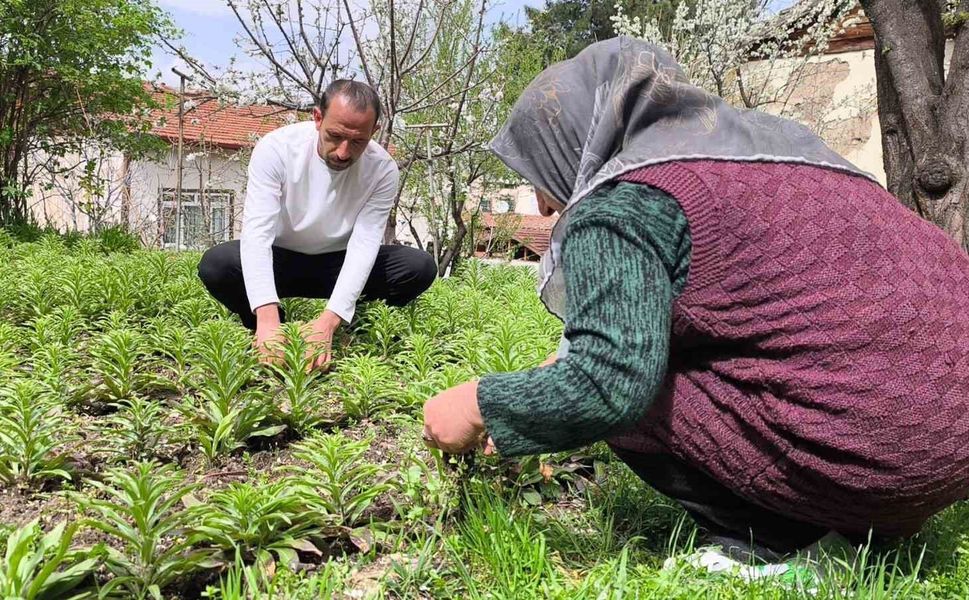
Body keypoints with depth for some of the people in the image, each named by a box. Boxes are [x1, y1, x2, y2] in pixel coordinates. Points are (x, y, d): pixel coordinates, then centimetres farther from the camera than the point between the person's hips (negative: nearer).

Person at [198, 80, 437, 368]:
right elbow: (257, 232, -32)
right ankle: (269, 336, -6)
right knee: (215, 264, -31)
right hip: (280, 260, -1)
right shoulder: (276, 148, -24)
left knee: (420, 266, -22)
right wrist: (268, 318, -47)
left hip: (340, 265, 1)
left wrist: (329, 321, -41)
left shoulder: (383, 169, -20)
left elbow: (364, 245, -26)